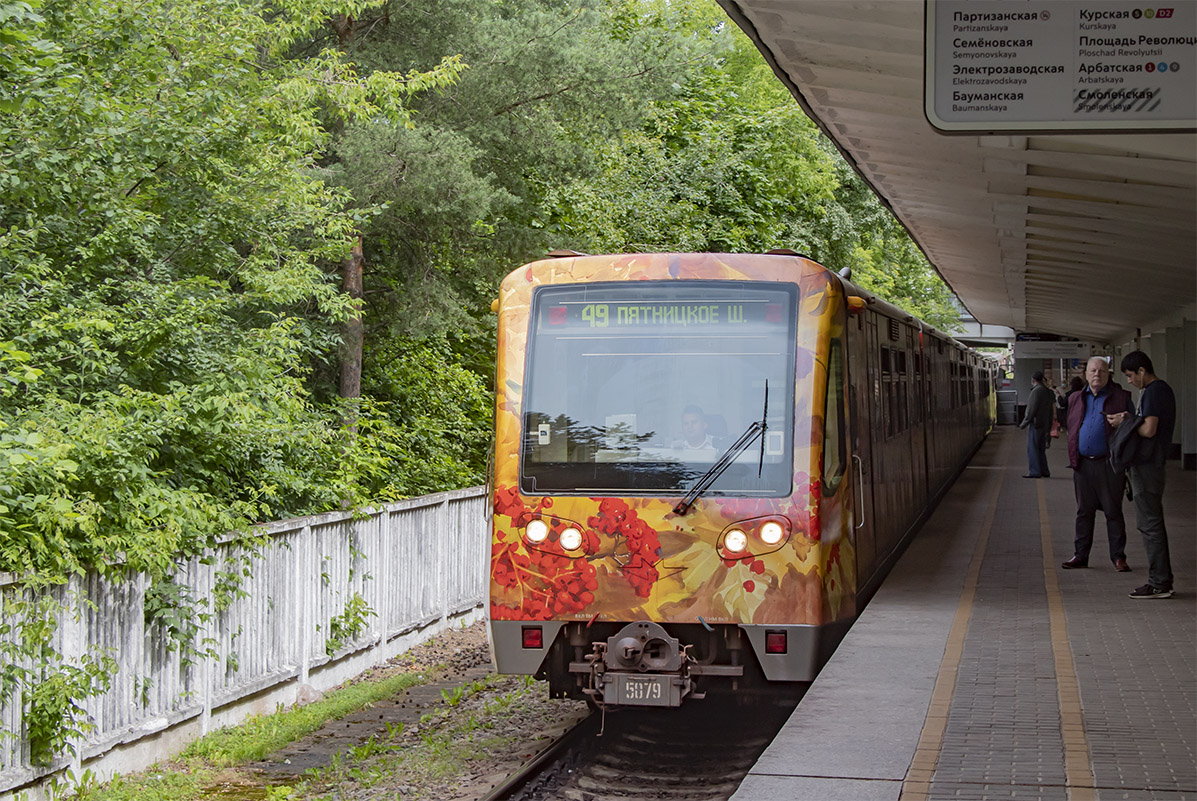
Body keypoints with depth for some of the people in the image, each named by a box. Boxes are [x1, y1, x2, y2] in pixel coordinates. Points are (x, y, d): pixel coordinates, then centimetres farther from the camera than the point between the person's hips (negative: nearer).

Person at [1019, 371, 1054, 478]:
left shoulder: (1036, 391, -15)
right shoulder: (1047, 391, 13)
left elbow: (1032, 409, -19)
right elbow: (1050, 410, 17)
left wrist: (1024, 423, -14)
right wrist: (1049, 426, 21)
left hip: (1035, 424, -9)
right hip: (1044, 424, 9)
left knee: (1032, 448, -6)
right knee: (1041, 449, 14)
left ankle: (1035, 472, -8)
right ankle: (1044, 471, 16)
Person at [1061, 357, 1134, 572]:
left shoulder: (1121, 397, 2)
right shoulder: (1076, 399, 14)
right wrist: (1073, 458, 10)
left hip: (1108, 464, -4)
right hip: (1083, 464, 4)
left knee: (1113, 511, 1)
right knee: (1084, 511, 10)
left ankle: (1118, 556, 7)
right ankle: (1080, 555, 17)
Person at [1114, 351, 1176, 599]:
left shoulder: (1153, 392, -15)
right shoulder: (1163, 389, 17)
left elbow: (1149, 430, -23)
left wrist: (1124, 423, -8)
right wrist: (1129, 422, 9)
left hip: (1147, 466, -10)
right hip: (1151, 463, 10)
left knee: (1149, 523, -7)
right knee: (1153, 522, 14)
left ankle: (1159, 583, -6)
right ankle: (1163, 578, 18)